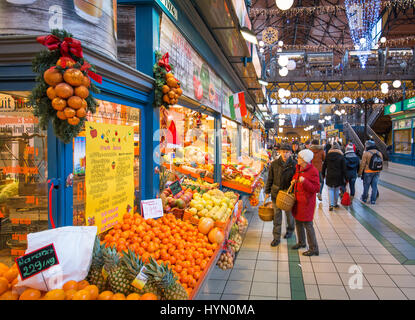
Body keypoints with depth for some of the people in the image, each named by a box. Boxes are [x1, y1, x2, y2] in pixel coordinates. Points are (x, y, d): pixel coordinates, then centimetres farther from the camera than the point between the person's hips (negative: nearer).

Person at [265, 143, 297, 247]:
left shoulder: (294, 165, -9)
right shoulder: (274, 164, -4)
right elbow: (270, 179, 4)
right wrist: (267, 191, 6)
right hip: (276, 192, 1)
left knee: (289, 213, 18)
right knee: (277, 215, 4)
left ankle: (290, 230, 44)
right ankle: (276, 237, 11)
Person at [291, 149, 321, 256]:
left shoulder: (313, 171, -17)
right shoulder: (298, 168, 7)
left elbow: (316, 188, -19)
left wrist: (304, 181, -30)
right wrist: (294, 180, 4)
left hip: (307, 201, -8)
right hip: (298, 199, 9)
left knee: (307, 224, -5)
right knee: (298, 221, 18)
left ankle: (314, 248, 6)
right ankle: (301, 242, 36)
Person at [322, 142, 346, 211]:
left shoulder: (328, 155, 2)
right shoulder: (341, 156, -3)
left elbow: (324, 166, 7)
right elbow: (343, 168, -2)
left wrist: (323, 174, 17)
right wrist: (343, 177, 5)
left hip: (329, 176, 0)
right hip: (338, 176, 0)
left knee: (330, 189, 4)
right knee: (336, 190, 12)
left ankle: (331, 204, -9)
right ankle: (335, 203, 23)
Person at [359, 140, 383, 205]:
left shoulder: (366, 153, -12)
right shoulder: (379, 153, 6)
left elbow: (362, 164, -11)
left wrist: (360, 173, -3)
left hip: (368, 172, -5)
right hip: (377, 172, 5)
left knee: (366, 186, 9)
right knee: (374, 186, 8)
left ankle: (364, 198, 22)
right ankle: (373, 200, 12)